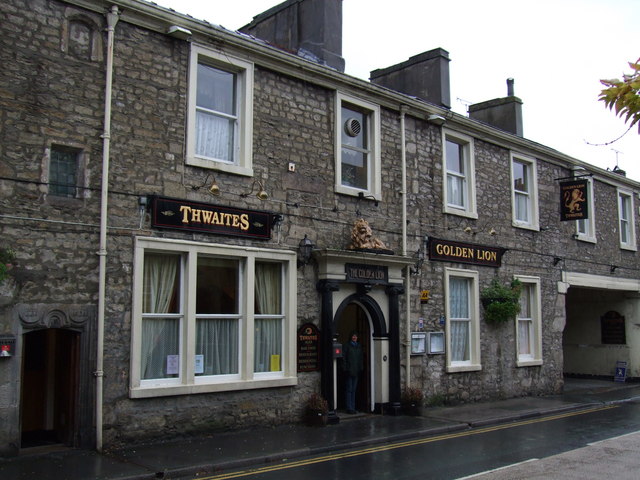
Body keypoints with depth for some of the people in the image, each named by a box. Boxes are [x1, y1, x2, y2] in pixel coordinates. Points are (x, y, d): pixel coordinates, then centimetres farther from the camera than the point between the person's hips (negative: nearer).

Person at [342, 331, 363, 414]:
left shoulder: (359, 346, 14)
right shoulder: (346, 345, -4)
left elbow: (361, 358, 17)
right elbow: (343, 357, -7)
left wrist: (361, 368, 10)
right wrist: (345, 368, -13)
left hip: (356, 371, 6)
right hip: (349, 371, -6)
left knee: (353, 390, 10)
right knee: (349, 389, -4)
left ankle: (353, 408, 14)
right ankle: (349, 408, -2)